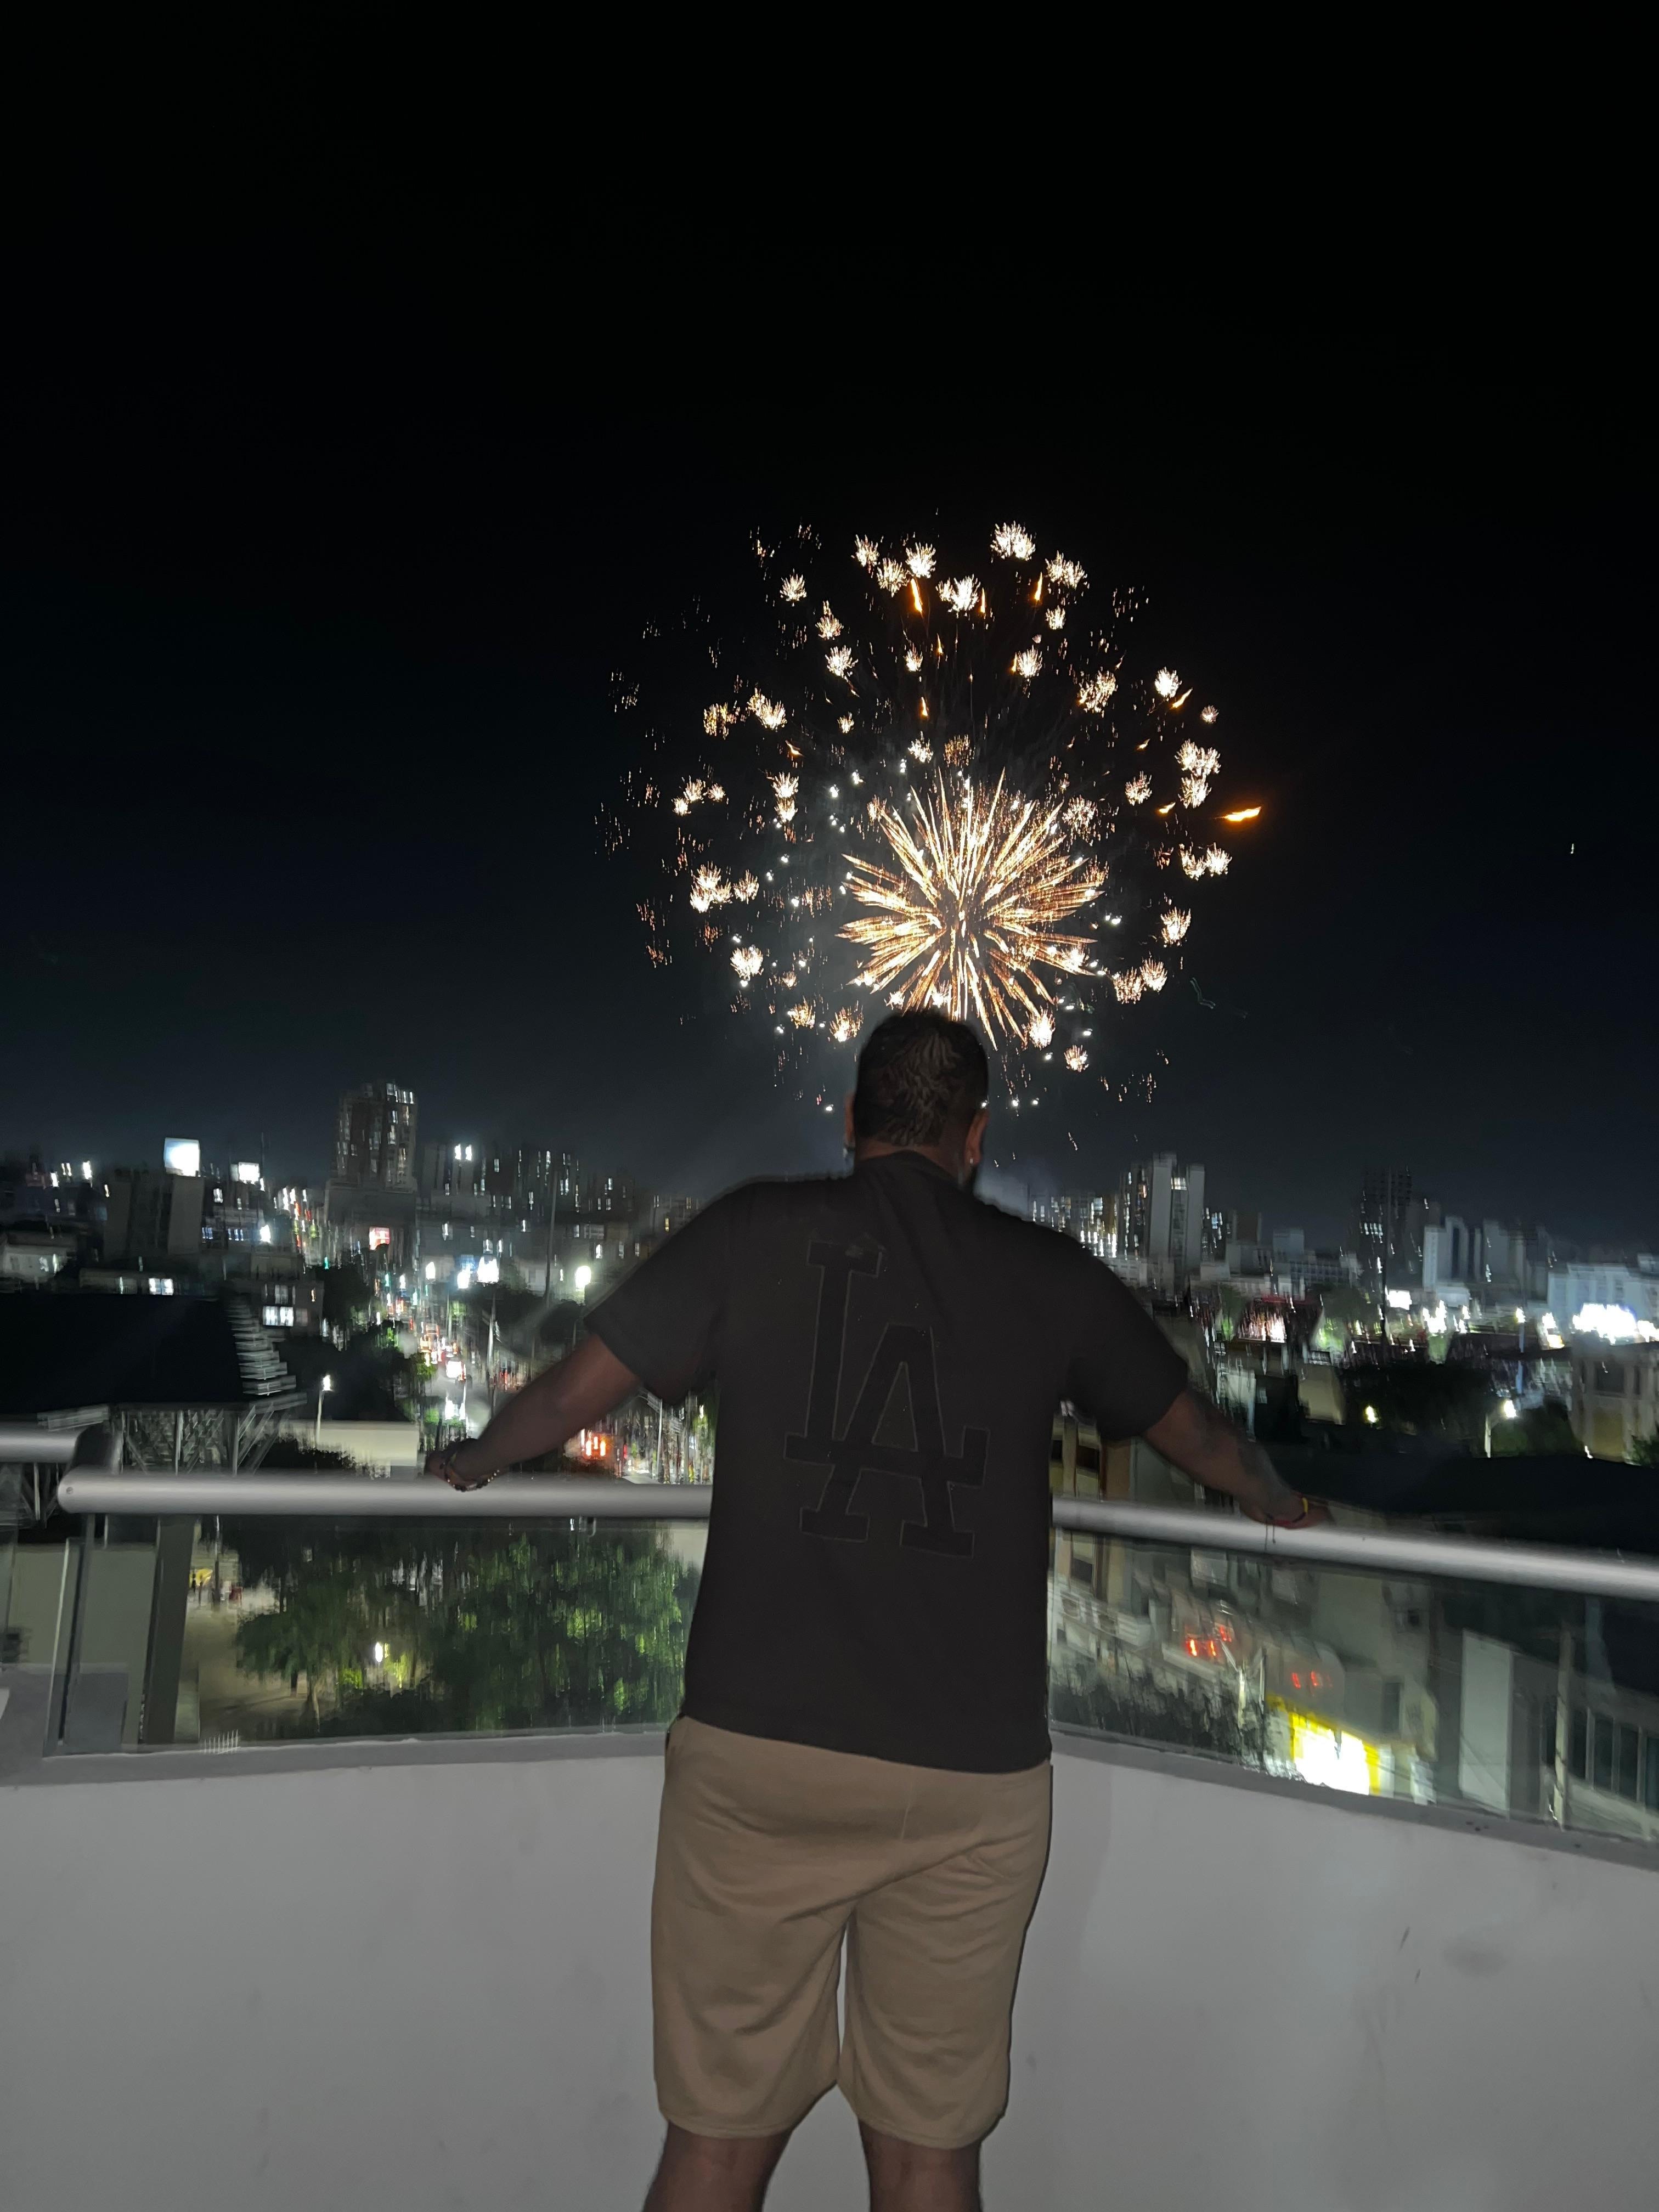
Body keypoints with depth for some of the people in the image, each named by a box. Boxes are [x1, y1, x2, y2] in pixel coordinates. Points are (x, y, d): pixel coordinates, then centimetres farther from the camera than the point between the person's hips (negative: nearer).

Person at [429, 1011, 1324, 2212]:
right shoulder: (1052, 1275, 6)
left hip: (759, 1752, -1)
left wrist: (475, 1458, 26)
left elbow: (572, 1395, 5)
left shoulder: (756, 1232, 1)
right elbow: (1195, 1428, 20)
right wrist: (1281, 1502, 41)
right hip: (972, 1776, 1)